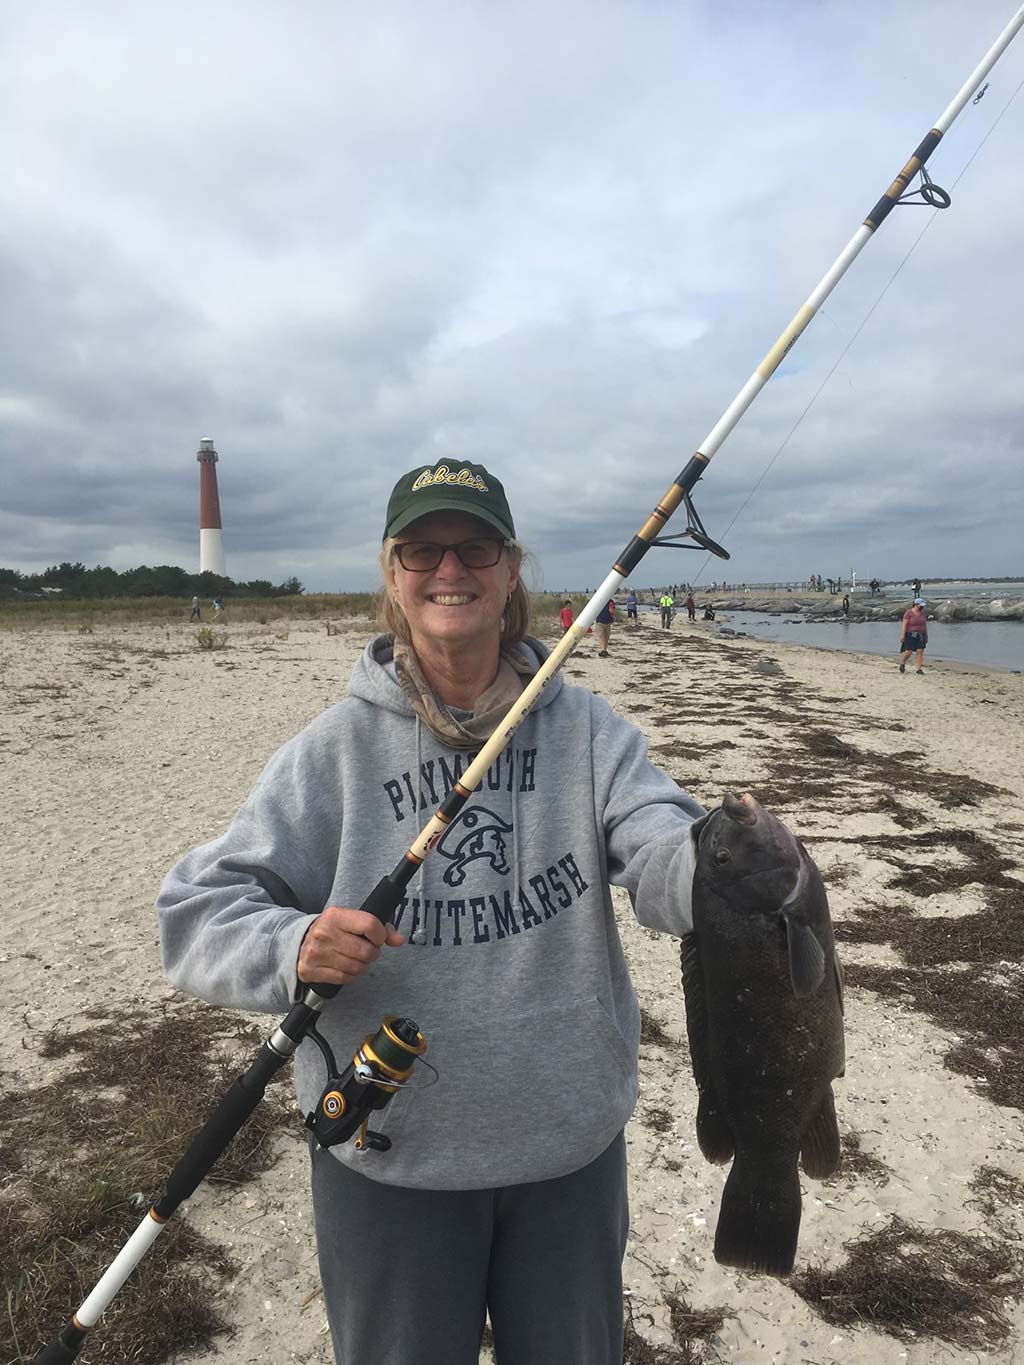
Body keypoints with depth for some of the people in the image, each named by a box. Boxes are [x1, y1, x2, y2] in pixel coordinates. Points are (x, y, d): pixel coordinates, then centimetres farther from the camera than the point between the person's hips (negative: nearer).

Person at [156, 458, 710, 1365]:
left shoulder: (586, 729, -5)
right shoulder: (335, 748, -10)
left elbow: (662, 849, -19)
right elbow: (196, 910, -11)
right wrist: (293, 947, -31)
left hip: (573, 1138, 2)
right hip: (388, 1154, -1)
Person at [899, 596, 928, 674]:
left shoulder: (923, 613, 8)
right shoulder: (909, 613, -8)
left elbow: (925, 625, 14)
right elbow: (904, 624, -10)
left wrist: (926, 636, 14)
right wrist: (902, 635, -16)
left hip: (921, 636, 5)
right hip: (910, 635, -4)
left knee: (920, 652, -4)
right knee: (909, 651, -6)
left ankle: (919, 669, -2)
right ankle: (902, 663, 22)